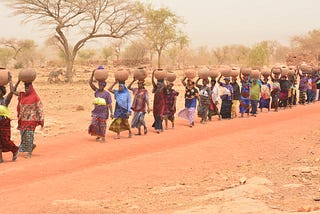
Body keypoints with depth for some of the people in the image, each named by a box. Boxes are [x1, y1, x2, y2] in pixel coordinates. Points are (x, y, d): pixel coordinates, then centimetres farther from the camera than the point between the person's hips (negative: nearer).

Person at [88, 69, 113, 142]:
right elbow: (90, 83, -1)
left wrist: (111, 113, -12)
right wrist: (92, 74, -10)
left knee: (102, 125, 1)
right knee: (94, 124, -2)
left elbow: (110, 104, -8)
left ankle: (103, 137, 12)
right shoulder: (96, 91, 4)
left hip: (103, 112, -4)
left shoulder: (107, 94, -7)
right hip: (96, 111, 4)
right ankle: (98, 135, 17)